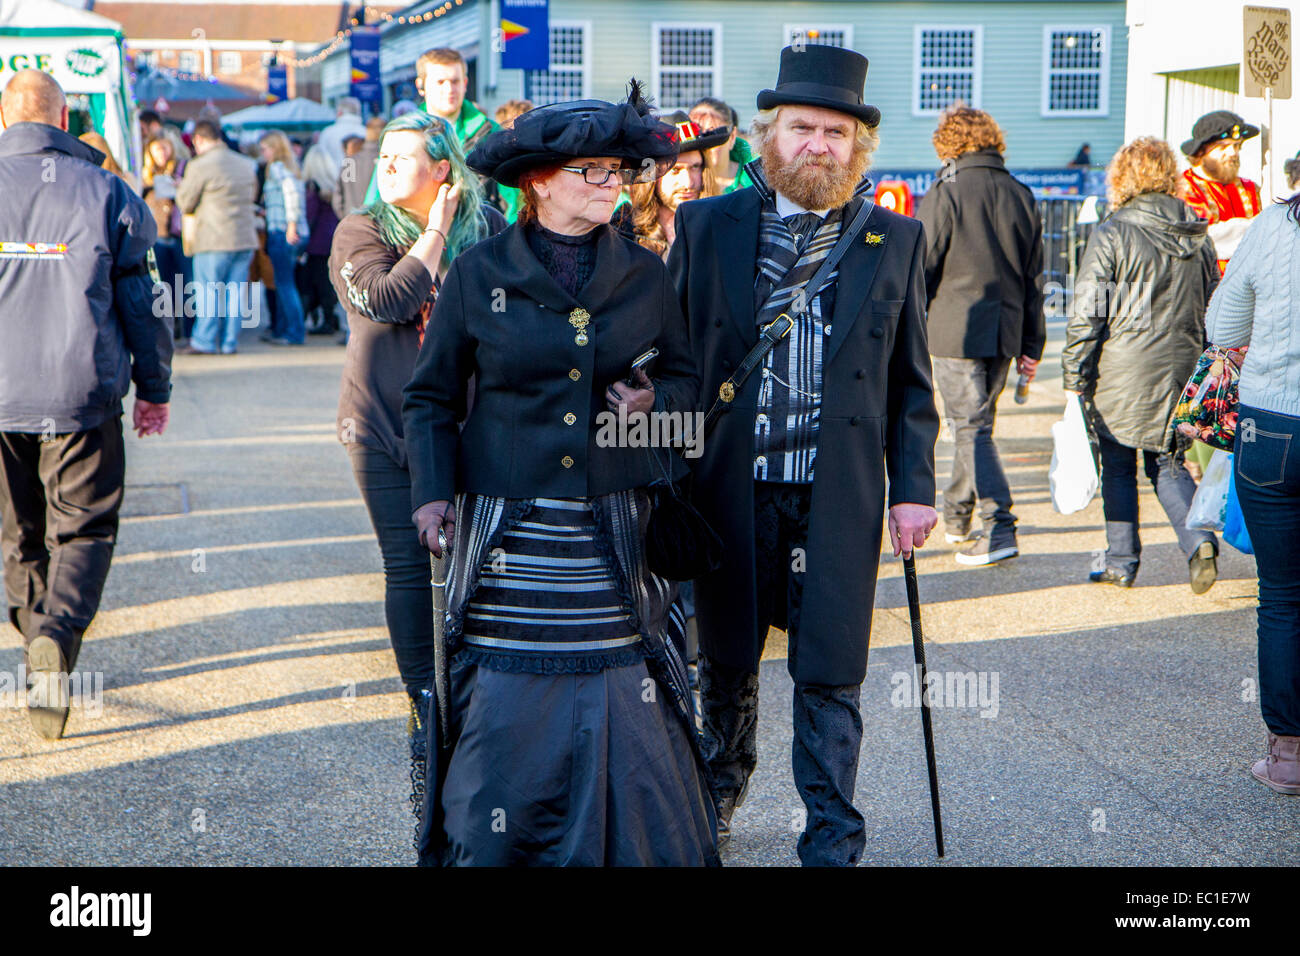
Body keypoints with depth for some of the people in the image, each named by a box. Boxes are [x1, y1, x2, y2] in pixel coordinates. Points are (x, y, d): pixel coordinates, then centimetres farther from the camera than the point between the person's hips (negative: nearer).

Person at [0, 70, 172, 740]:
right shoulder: (107, 191, 0)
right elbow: (143, 302, 3)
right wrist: (154, 389, 14)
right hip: (82, 395, -2)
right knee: (84, 527, 4)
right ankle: (58, 637, -20)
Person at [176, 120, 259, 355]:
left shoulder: (199, 166, -9)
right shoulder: (246, 164, 11)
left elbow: (185, 203, -2)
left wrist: (181, 184, 17)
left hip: (214, 240, -6)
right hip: (246, 237, 6)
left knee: (208, 292, 1)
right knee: (235, 291, 7)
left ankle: (203, 342, 2)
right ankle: (230, 342, 9)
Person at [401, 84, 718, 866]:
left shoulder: (645, 275, 6)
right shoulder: (478, 274, 2)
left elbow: (687, 379, 17)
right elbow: (431, 398, 9)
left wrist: (656, 400, -5)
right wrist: (434, 491, -1)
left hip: (615, 536, 1)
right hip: (508, 532, -1)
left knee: (626, 726, 0)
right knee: (503, 717, 1)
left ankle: (632, 848, 15)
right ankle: (486, 849, 15)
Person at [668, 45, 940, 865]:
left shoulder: (895, 241, 5)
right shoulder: (706, 227, 2)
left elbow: (911, 382, 7)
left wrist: (914, 487, 1)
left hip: (838, 497, -1)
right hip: (729, 490, 1)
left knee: (830, 676, 1)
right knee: (725, 662, 15)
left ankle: (833, 841, 13)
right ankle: (719, 791, 39)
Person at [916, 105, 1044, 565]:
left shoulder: (945, 194, -8)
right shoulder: (1022, 198, 10)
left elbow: (922, 268, -9)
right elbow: (1034, 278, 12)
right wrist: (1032, 345, 16)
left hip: (956, 330, -6)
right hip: (1004, 332, 6)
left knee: (972, 428, -5)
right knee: (976, 421, 18)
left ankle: (998, 529, -14)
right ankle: (957, 517, 30)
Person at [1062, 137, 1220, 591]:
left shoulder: (1111, 235, -10)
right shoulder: (1198, 237, 6)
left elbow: (1087, 314, -11)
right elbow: (1214, 310, 13)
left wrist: (1074, 380, -4)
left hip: (1122, 370, -4)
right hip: (1181, 369, 4)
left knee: (1118, 466, 8)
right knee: (1167, 461, 14)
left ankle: (1121, 562, 13)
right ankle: (1198, 540, -7)